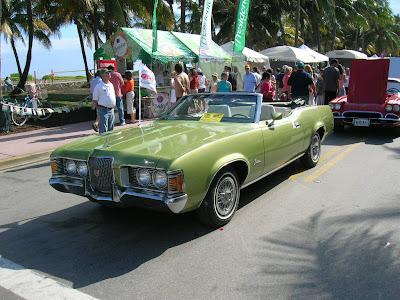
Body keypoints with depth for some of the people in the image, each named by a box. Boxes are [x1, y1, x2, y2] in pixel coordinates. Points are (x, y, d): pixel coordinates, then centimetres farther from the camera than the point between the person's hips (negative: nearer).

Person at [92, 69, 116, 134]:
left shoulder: (111, 85, 13)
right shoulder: (99, 86, -8)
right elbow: (95, 100, -4)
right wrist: (99, 109, -2)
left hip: (111, 110, 7)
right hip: (103, 110, -7)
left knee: (111, 129, 14)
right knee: (103, 130, -5)